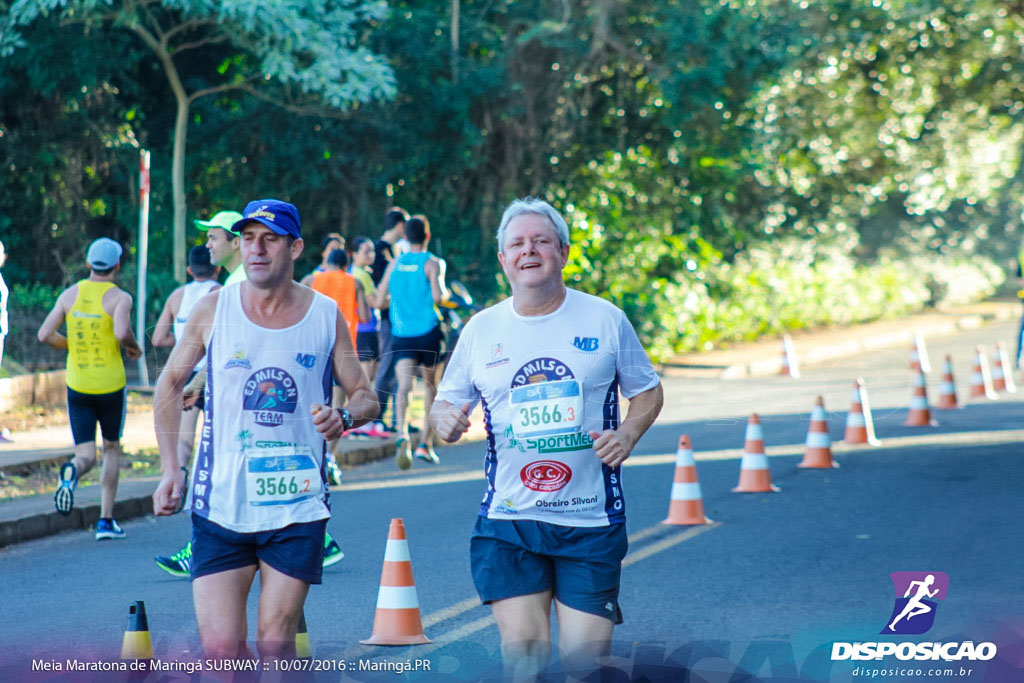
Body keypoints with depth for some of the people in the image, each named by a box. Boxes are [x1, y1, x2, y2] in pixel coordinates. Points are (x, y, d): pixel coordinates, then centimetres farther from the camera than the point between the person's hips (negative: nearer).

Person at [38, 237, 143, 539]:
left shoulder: (70, 294, 3)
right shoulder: (119, 297, -9)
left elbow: (44, 334, -1)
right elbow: (122, 331, -27)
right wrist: (134, 347, -5)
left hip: (77, 387, 2)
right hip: (110, 386, -2)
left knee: (86, 455, 4)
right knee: (112, 448, 18)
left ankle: (71, 472, -34)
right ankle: (106, 521, 14)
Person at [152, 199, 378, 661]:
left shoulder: (326, 316, 1)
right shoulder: (213, 310, 1)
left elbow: (365, 397, 8)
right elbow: (170, 384, 13)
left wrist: (343, 416, -15)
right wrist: (170, 467, 4)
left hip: (297, 507, 0)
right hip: (220, 506, 0)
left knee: (275, 644, -1)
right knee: (219, 648, -6)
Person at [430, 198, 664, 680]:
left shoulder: (605, 320, 2)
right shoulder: (481, 329, 5)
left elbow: (648, 391, 10)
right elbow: (446, 404, 11)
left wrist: (627, 434, -9)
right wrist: (445, 419, -12)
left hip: (591, 521, -1)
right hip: (508, 521, 1)